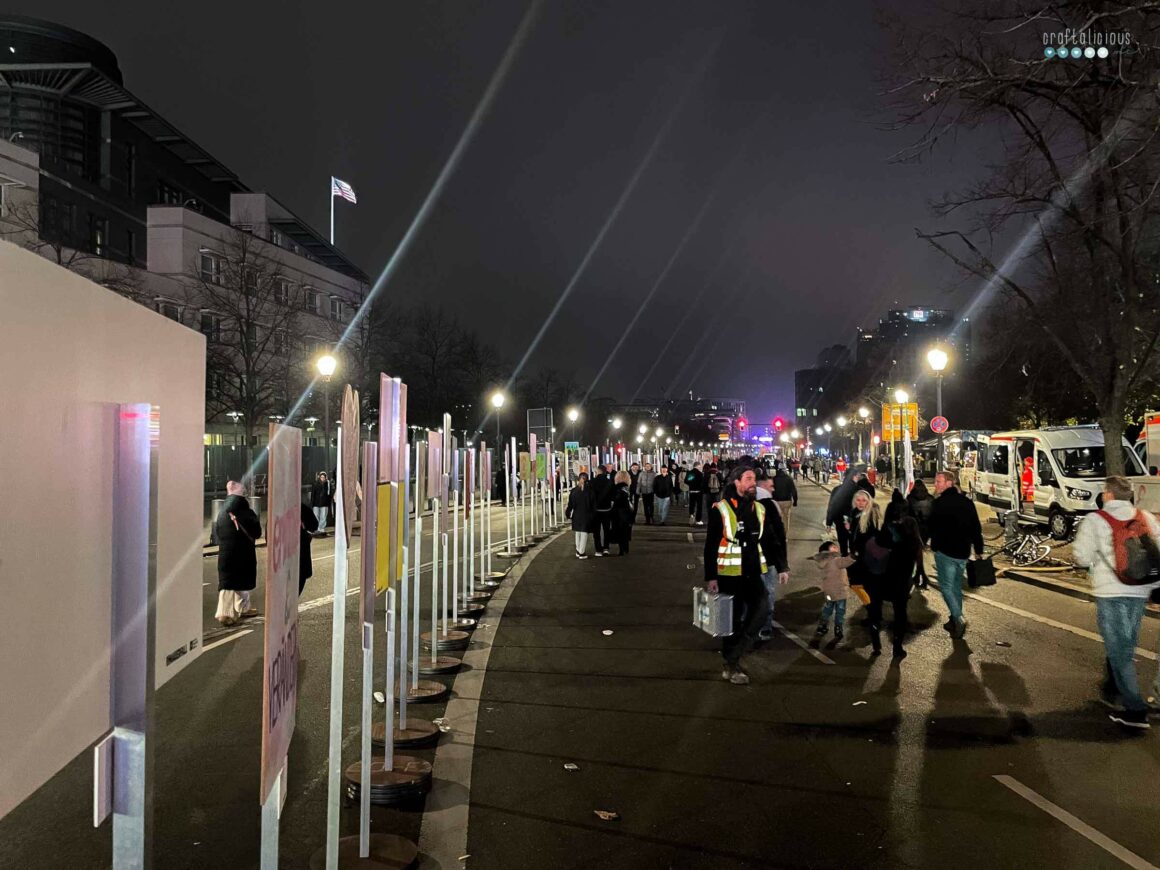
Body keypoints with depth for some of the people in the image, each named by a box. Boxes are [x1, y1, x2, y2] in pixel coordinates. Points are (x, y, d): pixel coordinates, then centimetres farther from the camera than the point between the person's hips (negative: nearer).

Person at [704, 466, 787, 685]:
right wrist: (710, 577, -12)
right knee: (732, 619, 4)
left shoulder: (759, 509, 8)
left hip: (753, 572, 4)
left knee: (760, 609, -13)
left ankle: (732, 658, 1)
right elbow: (711, 546, -8)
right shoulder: (721, 510, -9)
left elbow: (770, 540, 13)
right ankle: (731, 665, 20)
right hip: (729, 574, -4)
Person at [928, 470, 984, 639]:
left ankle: (959, 619, -15)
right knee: (956, 586, 17)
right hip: (963, 552, 7)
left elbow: (932, 528, -12)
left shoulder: (940, 503, -12)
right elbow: (976, 528, 9)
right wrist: (979, 550, 14)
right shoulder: (967, 502, 8)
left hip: (945, 552, -7)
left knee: (946, 586, 0)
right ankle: (955, 621, 21)